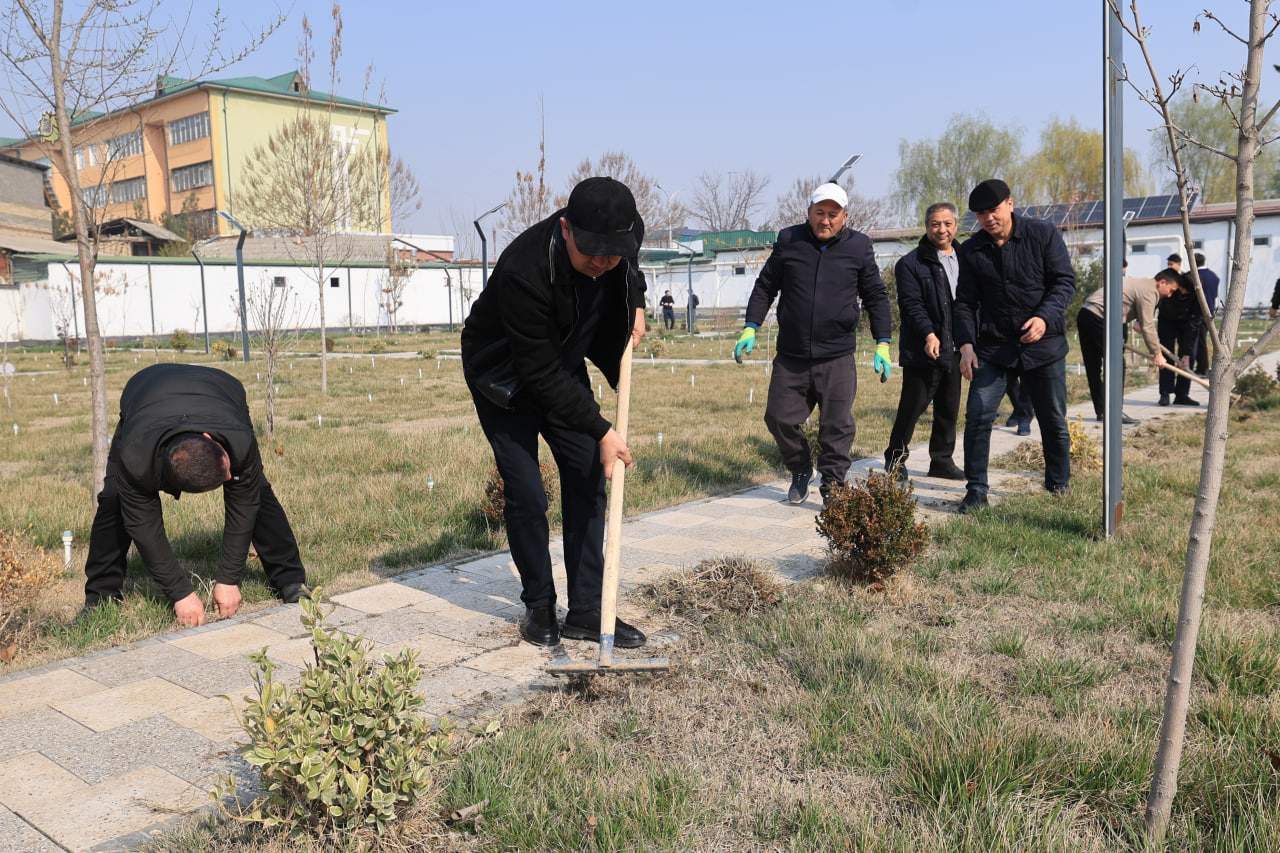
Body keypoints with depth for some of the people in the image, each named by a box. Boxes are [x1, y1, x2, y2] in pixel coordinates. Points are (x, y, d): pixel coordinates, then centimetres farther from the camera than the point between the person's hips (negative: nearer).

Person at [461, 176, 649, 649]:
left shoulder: (624, 234, -20)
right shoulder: (524, 272, -39)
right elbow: (541, 376, -32)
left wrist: (635, 302, -3)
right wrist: (601, 430, -29)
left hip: (566, 364, 6)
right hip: (506, 376, -5)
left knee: (588, 483, 1)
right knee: (526, 497, -7)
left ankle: (587, 612, 10)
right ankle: (539, 606, 15)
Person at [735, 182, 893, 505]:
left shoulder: (858, 247, 3)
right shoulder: (789, 241, 4)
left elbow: (876, 298, 8)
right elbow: (765, 287, 11)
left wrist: (882, 345, 2)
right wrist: (750, 328, 3)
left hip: (837, 359, -1)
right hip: (790, 356, 2)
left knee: (837, 426, -1)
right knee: (779, 417, 6)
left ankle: (833, 484, 14)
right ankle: (800, 471, 29)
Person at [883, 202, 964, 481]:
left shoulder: (964, 260, 15)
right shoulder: (910, 263, -6)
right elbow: (911, 304, -15)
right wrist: (928, 333, -28)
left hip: (954, 350, 6)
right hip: (923, 351, -6)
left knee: (949, 409, 12)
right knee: (912, 406, -2)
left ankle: (942, 460, 23)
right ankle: (895, 459, 10)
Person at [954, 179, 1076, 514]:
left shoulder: (1044, 234, -5)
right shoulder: (972, 250, 2)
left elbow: (1065, 280, -6)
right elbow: (965, 301, 3)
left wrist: (1045, 317, -23)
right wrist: (966, 344, -10)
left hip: (1044, 344, -1)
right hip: (992, 345, 1)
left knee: (1054, 420, 10)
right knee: (977, 416, -10)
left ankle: (1059, 486, 29)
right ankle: (976, 490, 0)